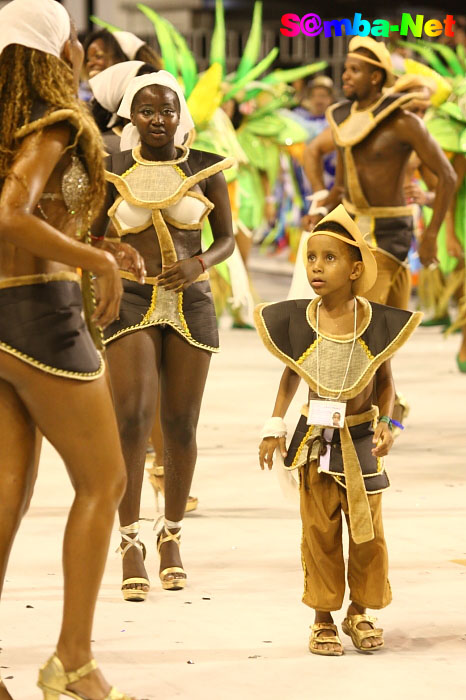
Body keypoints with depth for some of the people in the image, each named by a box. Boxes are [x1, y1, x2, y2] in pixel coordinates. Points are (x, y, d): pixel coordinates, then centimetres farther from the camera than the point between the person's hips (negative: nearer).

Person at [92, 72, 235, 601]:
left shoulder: (204, 169, 3)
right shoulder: (112, 171, 2)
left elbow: (226, 238, 8)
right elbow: (93, 238, 11)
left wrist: (200, 264, -12)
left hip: (190, 302, 1)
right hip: (131, 301, -1)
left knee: (181, 424, 6)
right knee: (133, 417, -16)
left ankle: (171, 535, 22)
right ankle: (130, 542, -10)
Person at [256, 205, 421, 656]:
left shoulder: (377, 324, -11)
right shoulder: (296, 322, -8)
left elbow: (385, 382, 2)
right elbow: (291, 375, 5)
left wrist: (385, 424, -10)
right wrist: (275, 425, -1)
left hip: (361, 438, 0)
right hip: (315, 439, 0)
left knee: (367, 530, 7)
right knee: (320, 532, 6)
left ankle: (360, 612, 25)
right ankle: (323, 620, 16)